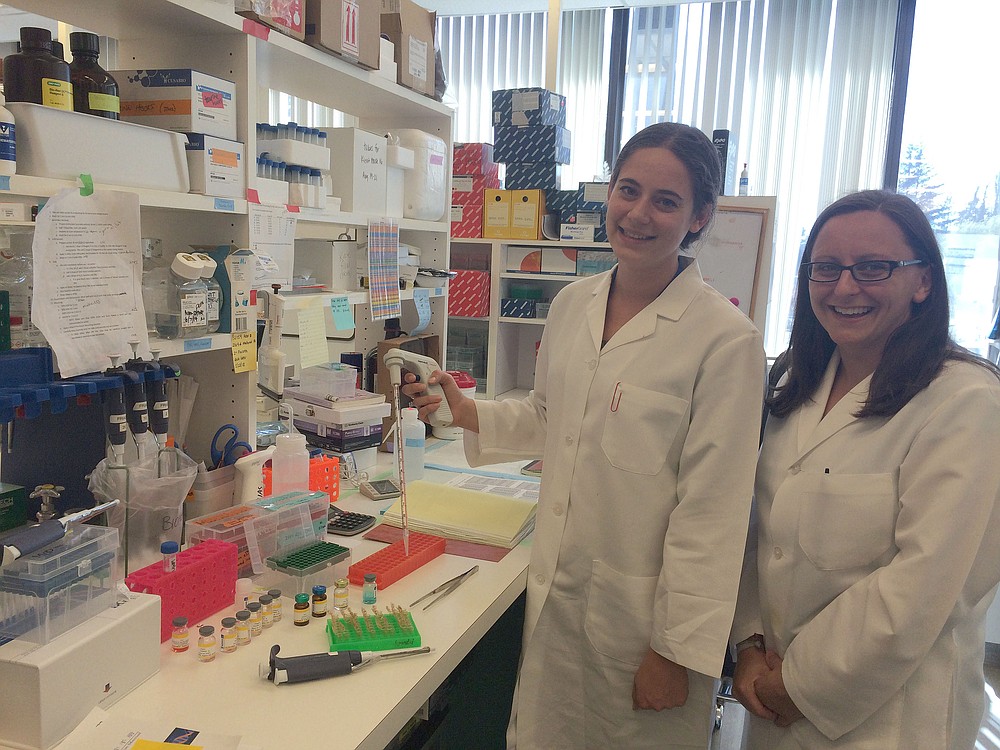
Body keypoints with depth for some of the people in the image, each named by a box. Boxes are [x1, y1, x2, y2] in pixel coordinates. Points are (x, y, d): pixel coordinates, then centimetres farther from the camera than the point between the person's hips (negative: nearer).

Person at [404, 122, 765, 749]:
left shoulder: (726, 339, -18)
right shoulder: (572, 303, 1)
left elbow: (711, 511, -17)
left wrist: (676, 649, -13)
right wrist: (468, 413, 1)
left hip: (644, 613, -5)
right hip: (558, 592, 6)